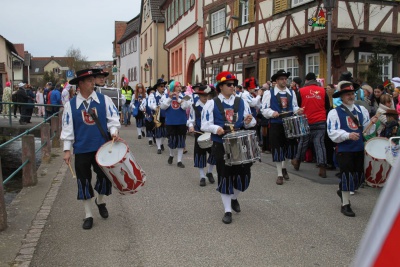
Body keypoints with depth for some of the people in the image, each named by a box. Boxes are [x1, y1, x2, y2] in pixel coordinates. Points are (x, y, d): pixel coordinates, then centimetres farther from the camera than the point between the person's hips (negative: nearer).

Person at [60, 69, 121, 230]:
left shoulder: (104, 100, -1)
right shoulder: (70, 105, -1)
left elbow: (113, 118, 1)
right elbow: (67, 128, 0)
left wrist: (114, 131, -18)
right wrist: (67, 149, -3)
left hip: (102, 147, 0)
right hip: (81, 150, 0)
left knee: (105, 176, 2)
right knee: (84, 181, 5)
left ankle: (100, 201, 35)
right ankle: (88, 215, 19)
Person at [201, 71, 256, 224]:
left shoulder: (241, 102, 8)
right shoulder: (211, 103, -2)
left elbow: (251, 121, 10)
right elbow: (205, 124, -7)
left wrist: (248, 122, -14)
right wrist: (216, 128, -27)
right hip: (221, 146, -3)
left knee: (244, 174, 6)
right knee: (225, 176, 2)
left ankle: (234, 198, 38)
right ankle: (228, 211, 16)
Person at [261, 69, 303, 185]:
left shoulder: (291, 92, 12)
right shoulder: (269, 93, -2)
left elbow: (294, 107, 18)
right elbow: (264, 109, -5)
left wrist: (298, 110, -5)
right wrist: (272, 113, -24)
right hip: (276, 125, -4)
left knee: (290, 146, 8)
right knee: (277, 148, 0)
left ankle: (284, 167, 35)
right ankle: (280, 174, 13)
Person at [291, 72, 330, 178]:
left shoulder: (301, 91, -3)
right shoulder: (322, 91, 1)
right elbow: (328, 107, 8)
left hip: (306, 122, 0)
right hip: (321, 122, 0)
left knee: (303, 142, 14)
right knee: (320, 143, 0)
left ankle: (297, 162, 32)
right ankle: (322, 168, -8)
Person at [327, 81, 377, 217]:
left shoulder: (361, 110, 10)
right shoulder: (334, 113, -6)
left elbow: (367, 129, 13)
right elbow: (333, 133, -14)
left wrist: (372, 122, -7)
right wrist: (348, 135, -26)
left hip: (360, 149, 5)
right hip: (344, 150, -5)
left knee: (359, 176, 12)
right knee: (347, 175, -2)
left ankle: (343, 191, 40)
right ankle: (345, 205, 13)